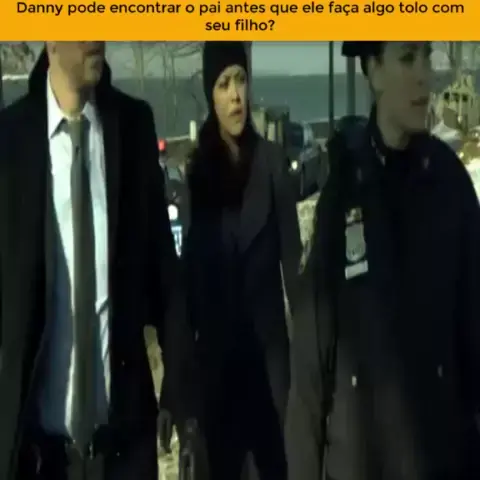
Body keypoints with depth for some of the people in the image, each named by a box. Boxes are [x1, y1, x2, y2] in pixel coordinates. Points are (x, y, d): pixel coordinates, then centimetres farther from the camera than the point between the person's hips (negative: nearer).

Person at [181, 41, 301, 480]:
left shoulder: (271, 159, -4)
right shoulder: (197, 167, 1)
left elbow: (291, 252, -3)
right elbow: (190, 261, 4)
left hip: (266, 341, -2)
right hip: (215, 346, 2)